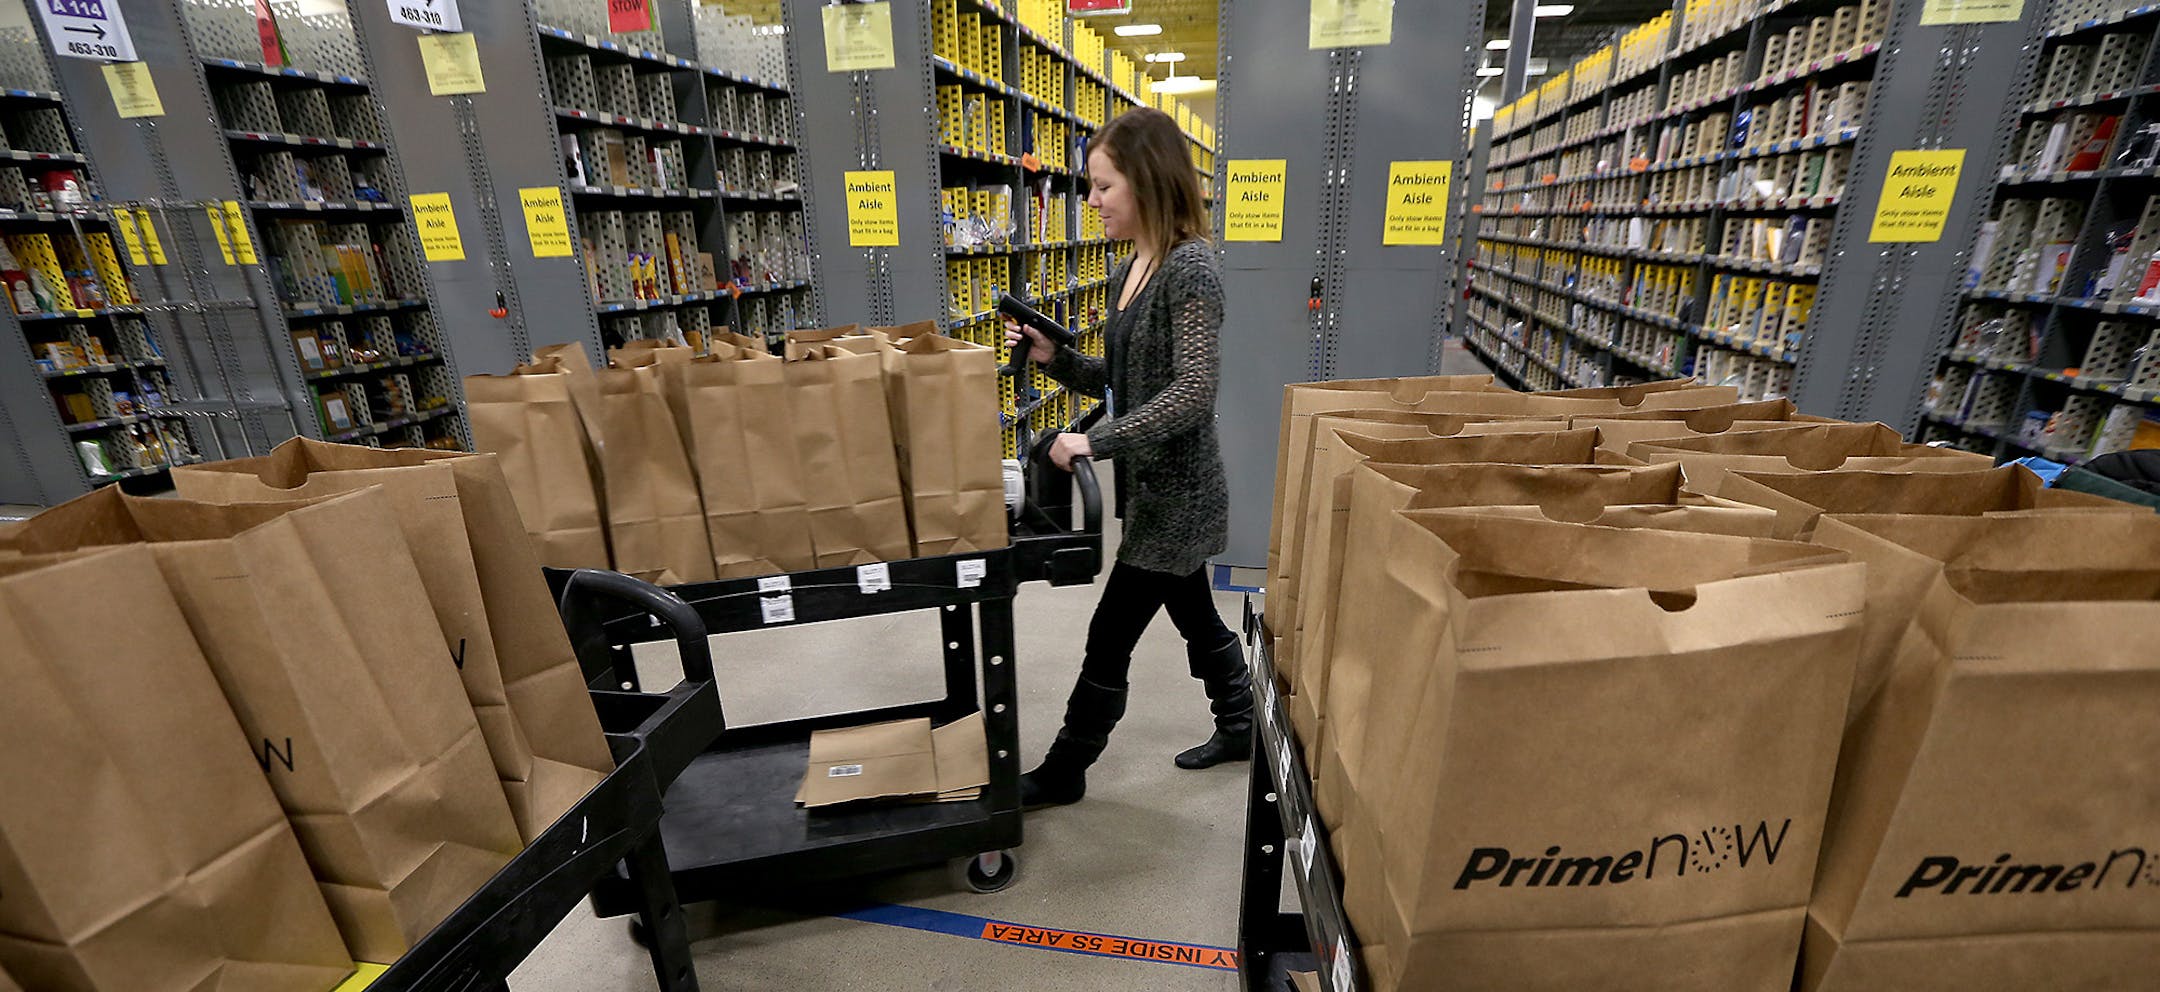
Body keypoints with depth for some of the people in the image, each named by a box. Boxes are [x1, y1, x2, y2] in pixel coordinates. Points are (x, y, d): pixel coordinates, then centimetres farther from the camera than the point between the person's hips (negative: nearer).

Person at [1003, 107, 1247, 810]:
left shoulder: (1189, 268, -18)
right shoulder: (1131, 270, 9)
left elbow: (1192, 393, -27)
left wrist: (1095, 441, -28)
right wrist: (1053, 358, -1)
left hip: (1176, 489, -9)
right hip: (1156, 485, 9)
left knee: (1109, 638, 3)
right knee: (1195, 617, 22)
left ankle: (1062, 775, 22)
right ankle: (1240, 729, 43)